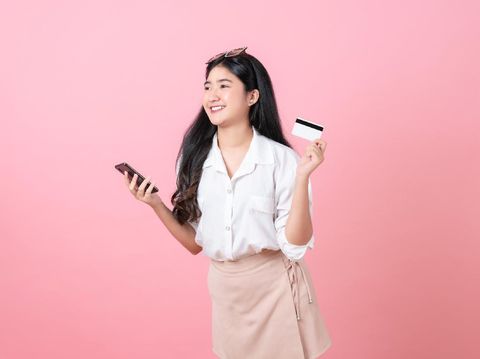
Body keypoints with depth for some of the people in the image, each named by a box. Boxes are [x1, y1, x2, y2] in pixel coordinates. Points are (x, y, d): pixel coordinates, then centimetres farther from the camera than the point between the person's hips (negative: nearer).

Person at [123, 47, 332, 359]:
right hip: (225, 287, 4)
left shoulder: (282, 159, -16)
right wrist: (156, 205, -12)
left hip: (276, 286, -3)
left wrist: (302, 176, -25)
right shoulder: (194, 158, -4)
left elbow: (295, 245, -16)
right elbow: (195, 243, 2)